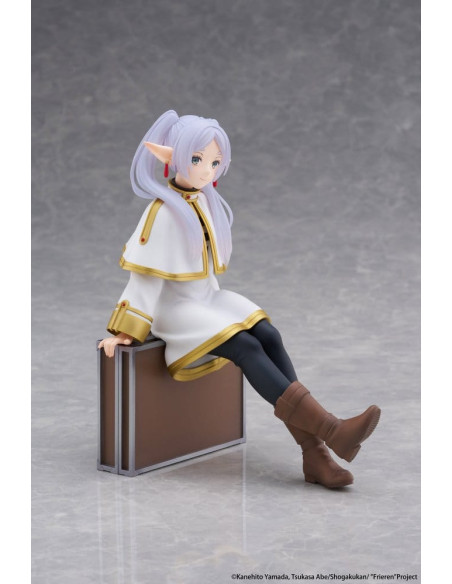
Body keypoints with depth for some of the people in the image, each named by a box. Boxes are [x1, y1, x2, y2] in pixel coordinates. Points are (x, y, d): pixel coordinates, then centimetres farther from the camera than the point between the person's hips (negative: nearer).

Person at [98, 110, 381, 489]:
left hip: (208, 298, 7)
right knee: (246, 348, -28)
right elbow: (146, 273, -13)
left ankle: (314, 453, -24)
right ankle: (332, 431, -35)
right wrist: (127, 329, -15)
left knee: (269, 336, -19)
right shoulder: (163, 211, -13)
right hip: (175, 307, -7)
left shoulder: (206, 202, 9)